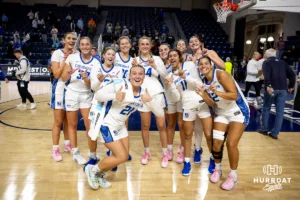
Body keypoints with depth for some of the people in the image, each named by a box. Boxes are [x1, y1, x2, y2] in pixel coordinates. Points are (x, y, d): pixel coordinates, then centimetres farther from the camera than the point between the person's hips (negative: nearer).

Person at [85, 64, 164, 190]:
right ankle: (92, 170, 12)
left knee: (124, 157, 12)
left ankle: (99, 175, 32)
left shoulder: (143, 93, -3)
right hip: (107, 124, -7)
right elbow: (98, 95, -22)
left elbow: (160, 114, -7)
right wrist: (114, 96, -39)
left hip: (120, 126, 8)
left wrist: (150, 100, -25)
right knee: (121, 156, -9)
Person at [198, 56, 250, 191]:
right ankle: (217, 169, 24)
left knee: (231, 144, -13)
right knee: (216, 143, -2)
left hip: (238, 112, -6)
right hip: (221, 113, 6)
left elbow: (234, 95, -26)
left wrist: (217, 92, -39)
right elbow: (212, 103, -1)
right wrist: (203, 95, -17)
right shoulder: (204, 82, 0)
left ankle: (233, 176, 8)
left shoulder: (221, 75, -20)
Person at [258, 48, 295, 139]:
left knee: (266, 109, 13)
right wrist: (291, 86, 19)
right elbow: (292, 74, 13)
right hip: (283, 89, 3)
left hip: (272, 88, -3)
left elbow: (266, 75, -14)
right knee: (280, 111, 6)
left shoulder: (266, 62, 7)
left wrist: (268, 86, -23)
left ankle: (264, 130, 19)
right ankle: (275, 133, 6)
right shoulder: (283, 62, 20)